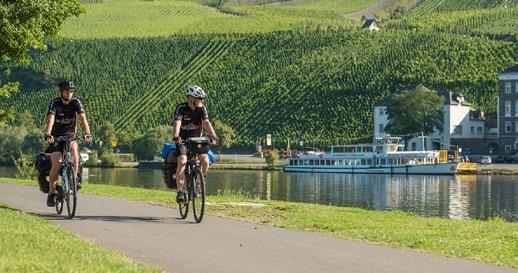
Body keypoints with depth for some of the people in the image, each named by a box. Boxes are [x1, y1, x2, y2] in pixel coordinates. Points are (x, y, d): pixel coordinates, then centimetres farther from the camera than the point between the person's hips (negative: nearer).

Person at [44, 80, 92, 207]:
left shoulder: (76, 102, -10)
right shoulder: (55, 103, -16)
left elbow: (83, 118, -23)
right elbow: (50, 119, -31)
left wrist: (87, 133, -40)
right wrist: (47, 134, -48)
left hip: (70, 135, 2)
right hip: (56, 137, -2)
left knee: (74, 148, -32)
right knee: (56, 163, -18)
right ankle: (52, 192, -2)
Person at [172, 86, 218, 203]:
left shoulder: (202, 109, -6)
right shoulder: (181, 108, -16)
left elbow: (206, 122, -20)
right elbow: (177, 123, -31)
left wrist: (213, 136, -37)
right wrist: (176, 136, -50)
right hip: (183, 140, -3)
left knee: (205, 160, -18)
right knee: (182, 161, -25)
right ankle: (179, 191, -20)